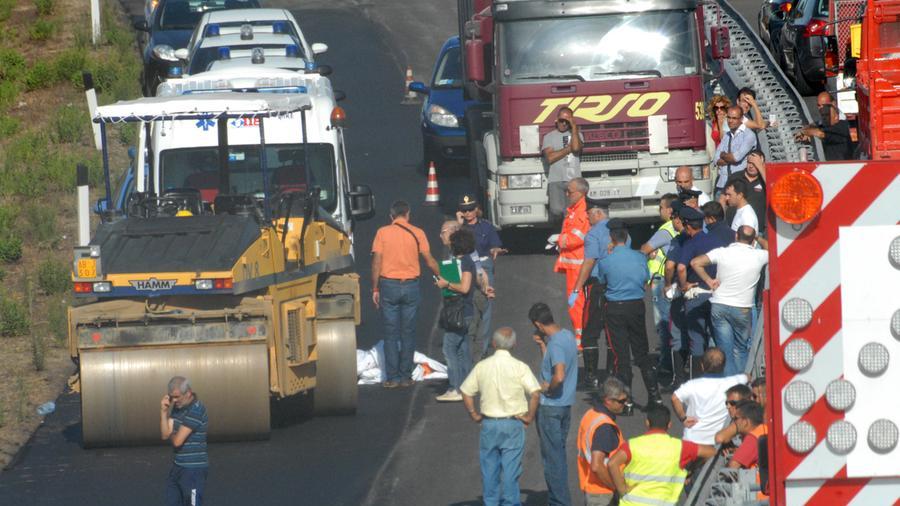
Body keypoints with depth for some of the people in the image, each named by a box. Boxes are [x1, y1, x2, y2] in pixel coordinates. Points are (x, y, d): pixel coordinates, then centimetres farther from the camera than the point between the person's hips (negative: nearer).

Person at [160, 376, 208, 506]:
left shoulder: (196, 410, -20)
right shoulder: (177, 407, 8)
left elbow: (177, 441, -22)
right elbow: (165, 434, 3)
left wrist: (171, 435, 1)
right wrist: (163, 411, -8)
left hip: (194, 470, -9)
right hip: (178, 466, 9)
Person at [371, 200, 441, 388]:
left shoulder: (383, 233, -2)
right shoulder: (417, 233, -1)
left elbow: (376, 262, -4)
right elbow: (429, 261, 1)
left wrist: (375, 289, 2)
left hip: (389, 285, -1)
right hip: (410, 286, 1)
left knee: (391, 332, 4)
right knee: (408, 332, 8)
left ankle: (392, 377, 3)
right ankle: (406, 376, 9)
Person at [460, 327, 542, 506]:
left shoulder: (482, 366, 0)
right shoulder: (519, 367, -9)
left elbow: (466, 392, 3)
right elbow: (535, 393, -16)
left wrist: (474, 414, 12)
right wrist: (529, 416, -4)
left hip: (489, 424, 2)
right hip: (513, 425, -2)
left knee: (489, 469, 11)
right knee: (511, 469, 3)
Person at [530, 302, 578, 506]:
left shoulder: (555, 344, -23)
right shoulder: (567, 335, 6)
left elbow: (559, 376, -35)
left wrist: (548, 388, -17)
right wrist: (542, 344, 10)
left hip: (551, 407, -9)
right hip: (566, 405, 9)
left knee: (552, 456, 0)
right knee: (558, 453, 18)